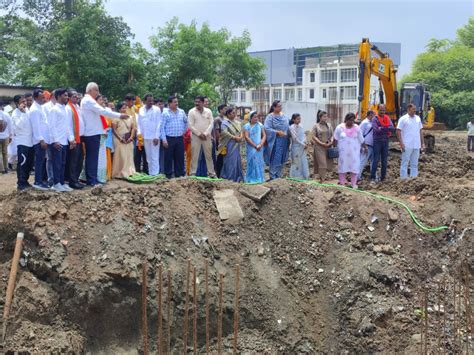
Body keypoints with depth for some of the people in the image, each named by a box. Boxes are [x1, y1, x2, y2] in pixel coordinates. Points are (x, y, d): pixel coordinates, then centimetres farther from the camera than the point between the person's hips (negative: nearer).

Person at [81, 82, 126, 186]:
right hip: (93, 133, -10)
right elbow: (103, 111, -21)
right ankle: (92, 180, -6)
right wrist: (119, 115, -18)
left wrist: (103, 130, 19)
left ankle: (90, 179, 17)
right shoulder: (88, 100, -13)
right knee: (93, 157, -8)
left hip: (90, 132, 10)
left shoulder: (86, 100, 20)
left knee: (90, 157, 12)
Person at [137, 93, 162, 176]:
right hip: (145, 137, 4)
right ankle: (150, 173, 15)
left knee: (154, 157, -4)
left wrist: (156, 137, -11)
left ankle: (155, 174, -2)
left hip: (154, 137, -4)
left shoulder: (157, 110, -2)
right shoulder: (141, 110, 9)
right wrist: (139, 133, -3)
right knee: (148, 157, 9)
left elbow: (159, 124, -5)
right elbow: (139, 123, 13)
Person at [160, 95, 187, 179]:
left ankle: (180, 175, 14)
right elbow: (162, 127, -6)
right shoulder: (165, 113, -4)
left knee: (180, 157, 6)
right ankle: (168, 175, 8)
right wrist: (164, 139, -12)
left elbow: (186, 122, 25)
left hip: (180, 138, 4)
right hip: (169, 139, -4)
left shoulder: (181, 112, 8)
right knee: (168, 158, 1)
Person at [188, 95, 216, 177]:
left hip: (206, 136, 2)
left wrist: (205, 134, -11)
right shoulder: (191, 112, -1)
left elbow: (211, 124, 1)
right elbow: (190, 125, -6)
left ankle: (212, 173, 12)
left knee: (209, 155, 6)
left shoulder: (208, 111, 5)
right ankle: (192, 173, 3)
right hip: (195, 136, -2)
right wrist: (199, 134, -12)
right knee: (194, 156, -2)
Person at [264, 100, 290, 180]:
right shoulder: (270, 117, -7)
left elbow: (288, 127, 18)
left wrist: (287, 134, 3)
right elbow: (267, 128, -14)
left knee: (282, 159, 9)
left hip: (284, 141, 6)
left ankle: (279, 175, 18)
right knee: (275, 159, -5)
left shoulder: (284, 116, 10)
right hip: (275, 141, -6)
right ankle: (273, 176, 3)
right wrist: (277, 132, -19)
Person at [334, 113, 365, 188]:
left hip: (354, 151, 2)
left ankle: (354, 183, 11)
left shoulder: (357, 128, -1)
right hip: (343, 151, -2)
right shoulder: (340, 127, -6)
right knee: (343, 165, 4)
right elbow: (335, 139, 2)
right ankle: (342, 182, 15)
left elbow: (361, 139, 8)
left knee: (354, 165, 1)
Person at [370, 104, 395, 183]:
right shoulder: (375, 119, -3)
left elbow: (392, 128, -5)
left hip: (385, 141, 4)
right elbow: (376, 129, -17)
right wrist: (386, 128, -11)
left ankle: (383, 177, 16)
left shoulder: (387, 119, 9)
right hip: (377, 141, -4)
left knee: (384, 160, 7)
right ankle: (373, 178, -5)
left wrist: (381, 128, -15)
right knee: (376, 160, -7)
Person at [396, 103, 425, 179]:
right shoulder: (403, 119, -6)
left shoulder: (418, 118, 11)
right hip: (407, 146, -6)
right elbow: (398, 131, -9)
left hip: (416, 146, 6)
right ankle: (403, 178, 3)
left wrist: (422, 143, 11)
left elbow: (420, 131, 16)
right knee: (405, 163, -1)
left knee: (415, 164, 10)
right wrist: (401, 143, -16)